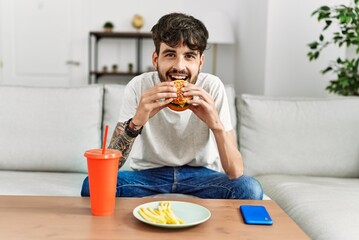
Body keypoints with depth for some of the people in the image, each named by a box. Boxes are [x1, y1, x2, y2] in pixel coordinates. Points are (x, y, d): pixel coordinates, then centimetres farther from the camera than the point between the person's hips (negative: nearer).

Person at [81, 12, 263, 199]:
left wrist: (216, 124, -38)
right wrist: (135, 123, -38)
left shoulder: (212, 87, -18)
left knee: (250, 189, -28)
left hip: (200, 173, 0)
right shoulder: (139, 87, -17)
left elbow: (235, 173, -20)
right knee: (93, 185, -25)